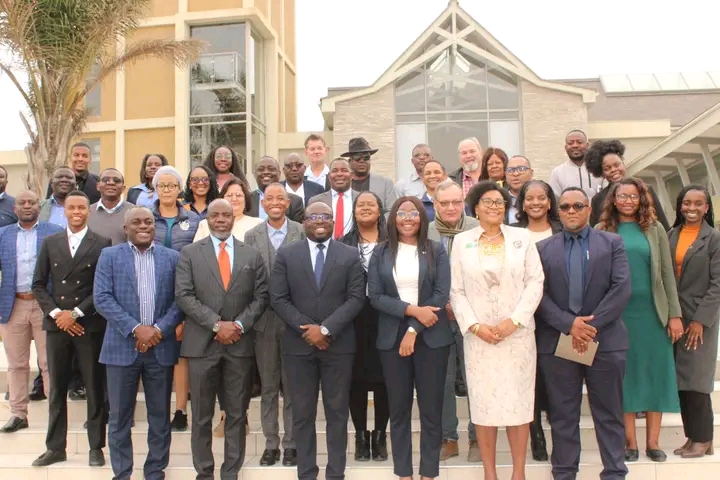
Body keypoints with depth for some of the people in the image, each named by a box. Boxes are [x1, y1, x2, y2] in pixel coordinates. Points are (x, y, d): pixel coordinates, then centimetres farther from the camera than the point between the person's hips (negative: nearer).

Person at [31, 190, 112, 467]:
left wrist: (76, 313, -12)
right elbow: (38, 284, 8)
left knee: (94, 388, 5)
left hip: (89, 325, -3)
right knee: (57, 389, 10)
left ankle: (96, 447, 16)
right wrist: (55, 313, -6)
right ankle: (55, 447, 20)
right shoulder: (50, 243, 9)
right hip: (57, 324, 3)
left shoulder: (102, 244, -1)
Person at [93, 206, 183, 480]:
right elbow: (102, 298, -6)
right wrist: (135, 329, -14)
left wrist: (159, 329, -12)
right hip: (122, 347, -1)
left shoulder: (172, 258, 7)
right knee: (120, 417, 7)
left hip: (161, 347, 1)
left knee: (160, 416, 8)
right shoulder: (110, 256, 4)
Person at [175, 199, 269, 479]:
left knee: (237, 414, 7)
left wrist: (239, 325, -10)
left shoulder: (252, 255, 9)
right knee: (201, 416, 6)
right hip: (202, 343, -1)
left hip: (240, 343, 2)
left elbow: (261, 296, 5)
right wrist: (217, 324, -14)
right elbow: (184, 296, -6)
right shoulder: (189, 253, 3)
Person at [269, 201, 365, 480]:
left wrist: (326, 329, -13)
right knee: (302, 414, 6)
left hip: (338, 344, 0)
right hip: (298, 345, 0)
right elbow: (278, 299, -1)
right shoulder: (286, 255, 4)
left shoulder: (350, 256, 4)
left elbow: (356, 298, -3)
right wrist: (307, 329, -11)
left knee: (337, 412, 6)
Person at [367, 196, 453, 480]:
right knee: (398, 409, 7)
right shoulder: (381, 253, 5)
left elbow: (441, 295, -5)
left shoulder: (436, 251, 2)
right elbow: (375, 297, -1)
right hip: (392, 338, 1)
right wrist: (411, 310, -15)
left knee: (431, 409, 4)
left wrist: (413, 330, -13)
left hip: (431, 338, -1)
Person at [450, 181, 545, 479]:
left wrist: (513, 321, -11)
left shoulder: (522, 238, 5)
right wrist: (475, 326, -10)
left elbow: (535, 282, 0)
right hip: (479, 336, 0)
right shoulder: (462, 241, 6)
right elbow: (456, 290, 3)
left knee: (518, 402, 3)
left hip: (518, 334, 0)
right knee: (483, 403, 3)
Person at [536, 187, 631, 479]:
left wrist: (592, 324, -13)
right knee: (563, 415, 6)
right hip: (557, 342, 1)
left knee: (609, 414, 7)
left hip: (605, 341, 0)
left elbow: (621, 288, -4)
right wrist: (569, 324, -13)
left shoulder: (612, 243, 7)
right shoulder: (543, 248, 8)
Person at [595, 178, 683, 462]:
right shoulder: (603, 231, 1)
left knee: (655, 372, 5)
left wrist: (674, 314, 0)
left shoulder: (654, 229, 5)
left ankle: (653, 442, 14)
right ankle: (630, 441, 14)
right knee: (625, 374, 4)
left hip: (653, 312, 2)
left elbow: (667, 274, 5)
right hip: (618, 313, -1)